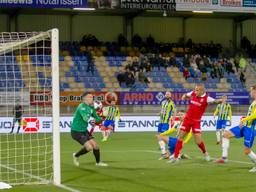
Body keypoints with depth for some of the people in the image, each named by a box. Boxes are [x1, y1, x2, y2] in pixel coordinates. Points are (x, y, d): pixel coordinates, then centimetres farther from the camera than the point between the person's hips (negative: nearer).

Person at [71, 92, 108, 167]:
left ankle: (98, 162, 27)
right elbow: (85, 118, -36)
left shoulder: (91, 107, 4)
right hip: (76, 132, -8)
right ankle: (76, 155, 10)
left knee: (95, 145, 6)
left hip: (84, 131, 8)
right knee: (89, 147, -16)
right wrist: (89, 121, -50)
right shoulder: (82, 107, -22)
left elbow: (97, 118, 11)